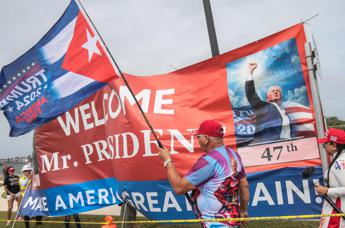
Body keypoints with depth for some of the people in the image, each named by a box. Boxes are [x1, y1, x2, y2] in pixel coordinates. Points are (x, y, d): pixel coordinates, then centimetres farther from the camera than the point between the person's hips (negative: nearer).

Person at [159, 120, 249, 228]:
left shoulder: (209, 160, -24)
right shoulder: (233, 154, 1)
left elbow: (179, 188, -21)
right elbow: (244, 185, 11)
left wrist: (167, 161, -9)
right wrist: (243, 210, 25)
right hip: (232, 218, 8)